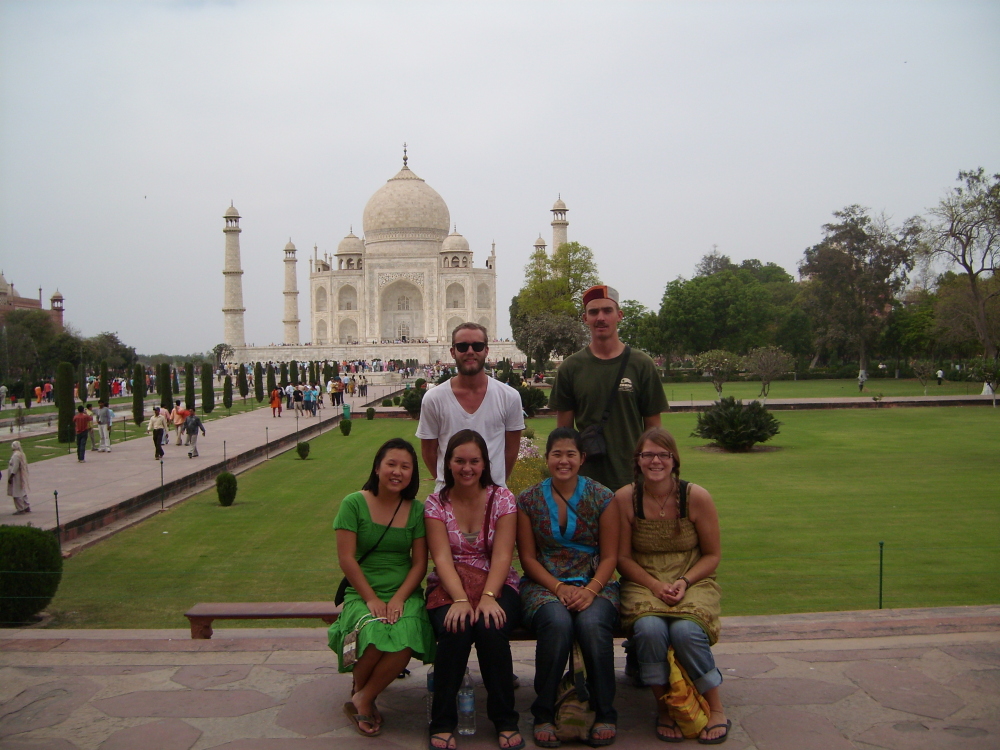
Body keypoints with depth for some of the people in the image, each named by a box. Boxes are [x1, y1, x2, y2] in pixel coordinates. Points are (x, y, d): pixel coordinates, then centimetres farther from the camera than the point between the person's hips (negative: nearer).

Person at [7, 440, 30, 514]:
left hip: (16, 478, -10)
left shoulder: (15, 455, -21)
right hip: (22, 477, 10)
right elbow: (25, 466, 14)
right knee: (23, 493, 17)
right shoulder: (21, 454, 8)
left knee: (17, 494, -1)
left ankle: (20, 509, 3)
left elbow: (15, 467, -23)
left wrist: (10, 477, -19)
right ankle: (27, 507, 22)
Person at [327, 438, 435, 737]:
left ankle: (362, 700, -3)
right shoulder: (354, 504, -2)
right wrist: (371, 599, -11)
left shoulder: (416, 509, 5)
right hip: (362, 593, -2)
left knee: (405, 640, -30)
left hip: (405, 593, 2)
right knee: (374, 637, -32)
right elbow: (346, 558, -5)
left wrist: (399, 599, -12)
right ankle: (358, 690, 3)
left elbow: (420, 562, 3)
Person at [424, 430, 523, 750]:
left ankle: (505, 721, -14)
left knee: (490, 627, -32)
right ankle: (442, 723, -15)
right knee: (454, 629, -32)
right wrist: (460, 600, -26)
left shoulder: (502, 499, 1)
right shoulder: (436, 504, 2)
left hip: (497, 586, 0)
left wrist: (487, 598, -25)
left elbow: (502, 556, -9)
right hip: (448, 588, 0)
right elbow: (442, 557, -10)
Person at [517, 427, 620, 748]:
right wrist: (559, 588, -13)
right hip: (543, 585, 0)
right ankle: (543, 714, -16)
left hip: (595, 585, 0)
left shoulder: (602, 497, 3)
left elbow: (610, 556, 1)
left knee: (592, 623, -33)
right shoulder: (529, 500, 4)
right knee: (558, 622, -33)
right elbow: (528, 557, 2)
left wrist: (590, 591, -16)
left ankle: (605, 714, -13)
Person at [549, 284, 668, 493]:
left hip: (633, 480, 0)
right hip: (585, 481, 1)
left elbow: (653, 427, 5)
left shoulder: (642, 365, 1)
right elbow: (563, 430, 6)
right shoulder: (570, 368, 3)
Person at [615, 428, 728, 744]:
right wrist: (655, 586, -15)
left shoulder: (696, 497, -6)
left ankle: (715, 708, -4)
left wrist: (684, 582, -14)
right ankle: (664, 708, -7)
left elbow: (712, 555, 2)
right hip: (643, 584, 1)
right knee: (649, 628, -31)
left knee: (685, 630, -30)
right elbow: (623, 557, -1)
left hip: (693, 583, 0)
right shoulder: (624, 498, -5)